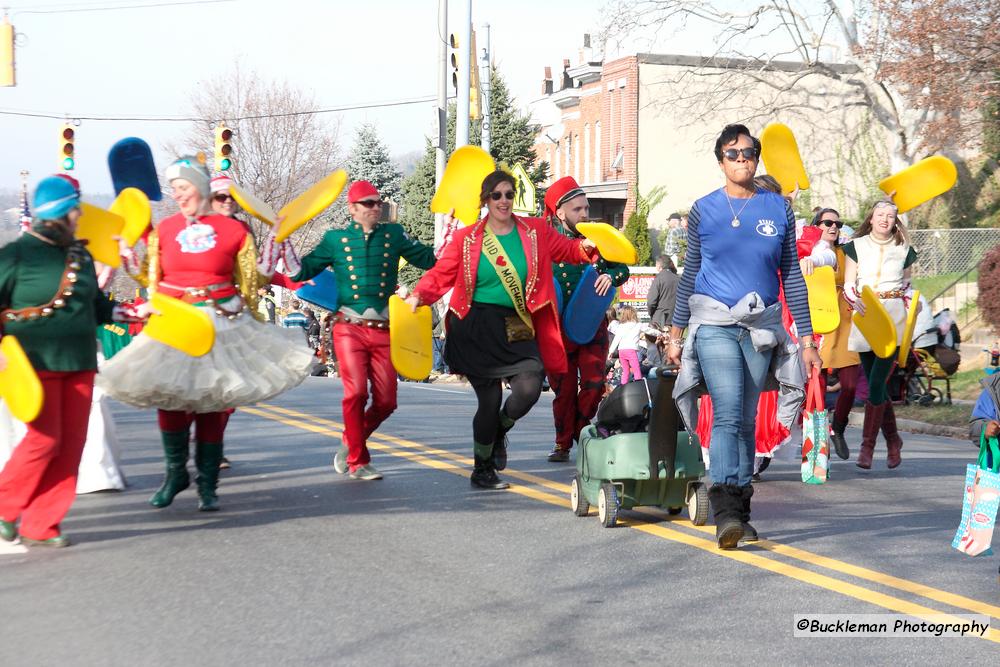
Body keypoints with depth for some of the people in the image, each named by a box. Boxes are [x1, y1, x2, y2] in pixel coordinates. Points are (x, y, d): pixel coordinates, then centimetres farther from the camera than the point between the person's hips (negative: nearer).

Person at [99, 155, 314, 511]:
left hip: (222, 322, -2)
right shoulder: (164, 230, 7)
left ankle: (207, 485, 12)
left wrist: (274, 247, 0)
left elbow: (252, 279, 8)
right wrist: (126, 255, 4)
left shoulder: (234, 231, 0)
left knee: (214, 402, 1)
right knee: (169, 399, -3)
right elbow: (151, 279, 14)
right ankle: (176, 473, 19)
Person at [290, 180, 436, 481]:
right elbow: (302, 271, 11)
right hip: (350, 328, -2)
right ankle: (357, 461, 3)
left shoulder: (393, 234, 11)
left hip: (382, 330, 2)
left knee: (386, 401, 0)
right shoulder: (335, 239, 8)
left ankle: (350, 442, 27)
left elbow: (430, 259, 11)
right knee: (356, 392, -14)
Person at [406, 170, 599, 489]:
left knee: (529, 388, -16)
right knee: (490, 400, -2)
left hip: (515, 328, 2)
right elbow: (441, 273, 1)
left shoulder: (536, 232, 7)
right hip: (477, 328, -2)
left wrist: (585, 246, -6)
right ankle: (481, 471, 20)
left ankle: (499, 432, 21)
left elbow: (567, 249, 16)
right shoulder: (467, 238, 1)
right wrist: (419, 295, -16)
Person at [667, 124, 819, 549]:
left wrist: (806, 337, 9)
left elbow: (791, 275, 11)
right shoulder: (704, 210, 4)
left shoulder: (778, 209, 7)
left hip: (762, 327, 2)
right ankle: (725, 512, -23)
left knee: (746, 420, 8)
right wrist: (676, 333, 9)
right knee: (727, 413, -17)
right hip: (714, 324, -2)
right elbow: (690, 274, 10)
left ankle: (739, 513, 15)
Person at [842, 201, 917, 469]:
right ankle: (893, 440, 21)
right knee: (876, 384, 4)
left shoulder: (903, 250, 12)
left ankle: (867, 446, -10)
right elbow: (848, 284, 5)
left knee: (877, 383, -12)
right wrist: (855, 299, -16)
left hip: (893, 316, -2)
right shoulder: (857, 246, 10)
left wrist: (911, 303, 1)